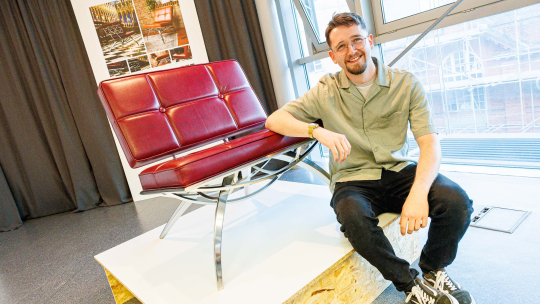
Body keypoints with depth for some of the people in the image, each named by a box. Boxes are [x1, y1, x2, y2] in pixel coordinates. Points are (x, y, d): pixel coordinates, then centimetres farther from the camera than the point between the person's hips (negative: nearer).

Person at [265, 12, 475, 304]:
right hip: (352, 181, -1)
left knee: (456, 201, -26)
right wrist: (318, 131, -23)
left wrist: (419, 192, -27)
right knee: (353, 217, -35)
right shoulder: (326, 91, 1)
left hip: (399, 171, 2)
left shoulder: (405, 83, 1)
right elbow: (274, 120, -3)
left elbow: (430, 142, -8)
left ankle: (433, 270, 7)